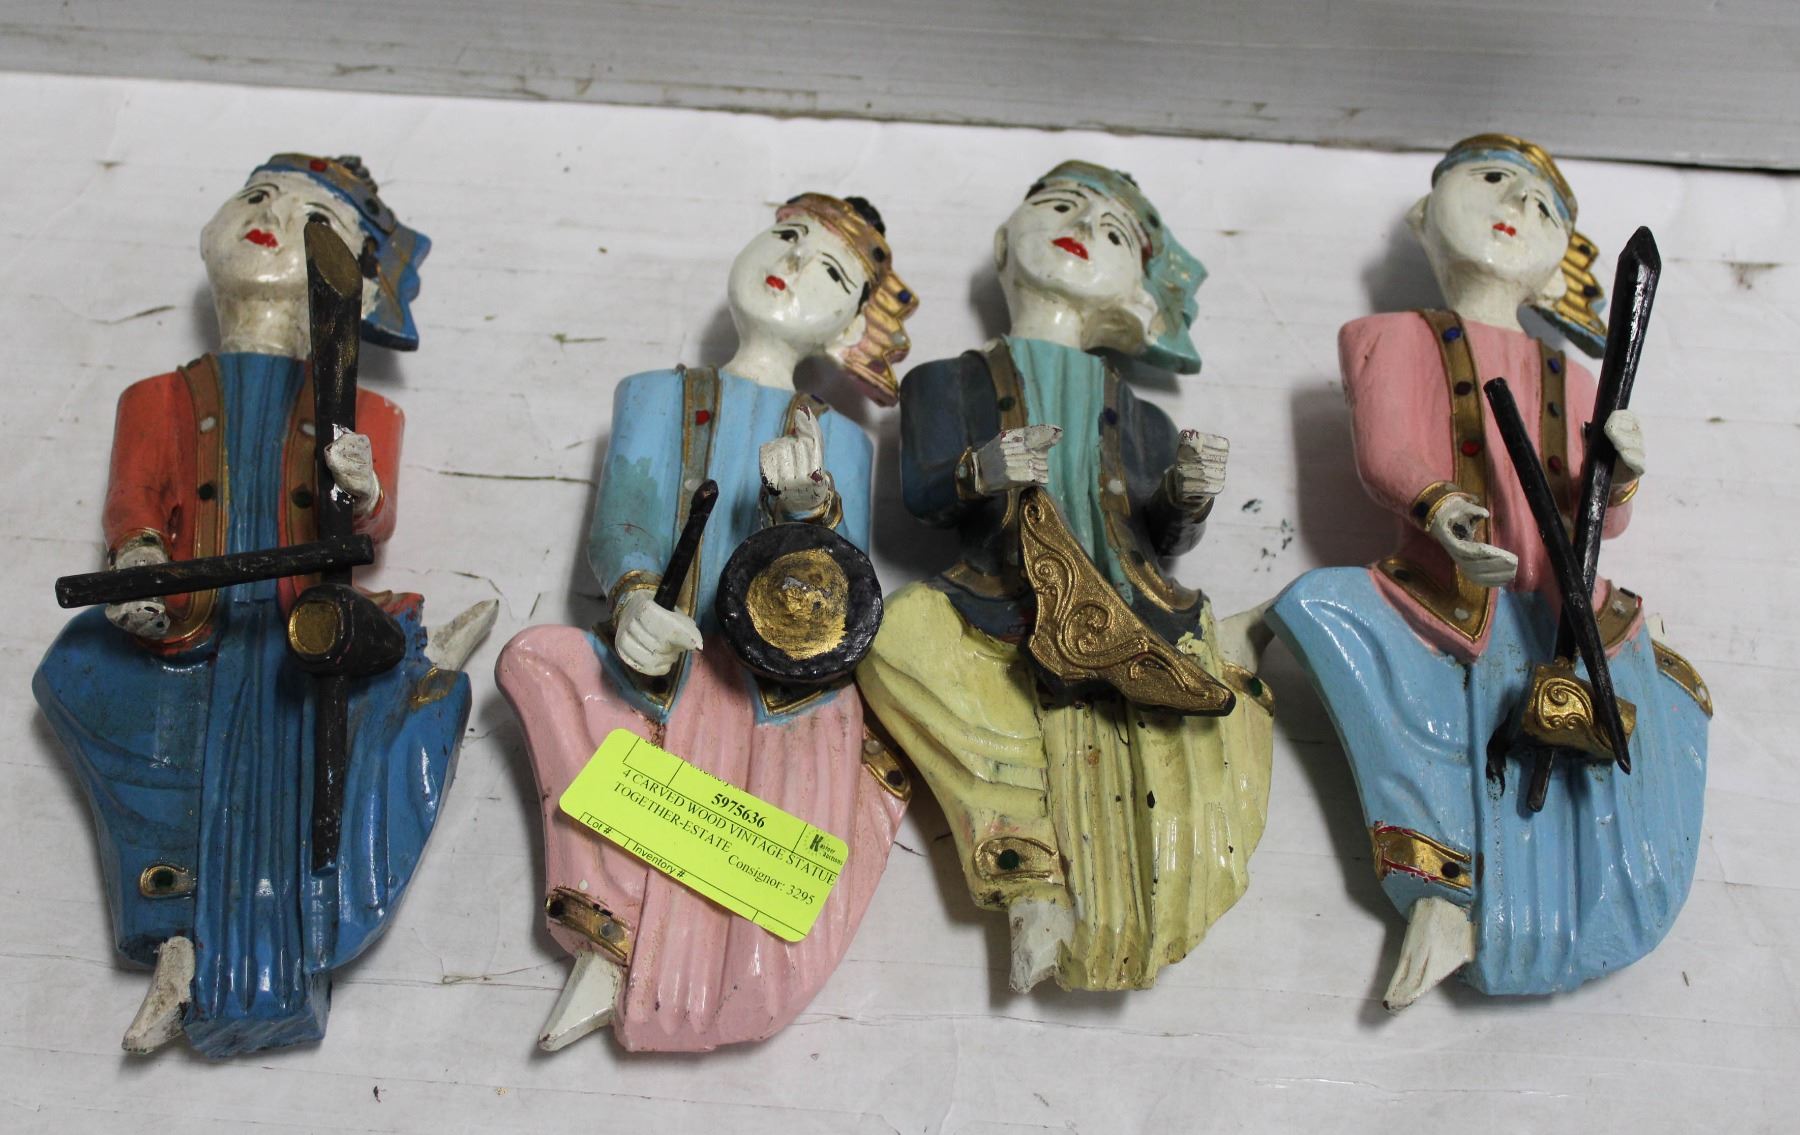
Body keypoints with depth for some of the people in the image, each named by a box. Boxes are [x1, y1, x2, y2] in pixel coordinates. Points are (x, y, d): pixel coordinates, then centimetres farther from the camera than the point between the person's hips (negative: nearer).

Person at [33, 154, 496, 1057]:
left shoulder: (360, 415, 18)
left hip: (310, 639, 1)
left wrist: (363, 491, -25)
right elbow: (134, 499, 9)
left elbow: (372, 526, 1)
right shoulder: (164, 400, 24)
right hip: (195, 639, 0)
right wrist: (136, 560, -15)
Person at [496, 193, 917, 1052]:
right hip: (667, 678, 1)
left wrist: (806, 500, -21)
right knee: (534, 655, -31)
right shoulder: (660, 399, 17)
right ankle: (609, 944, -26)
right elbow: (623, 523, 0)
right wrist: (634, 599, -24)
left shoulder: (836, 441, 15)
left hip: (791, 697, -1)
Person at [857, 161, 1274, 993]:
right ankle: (1031, 877, -29)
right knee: (899, 636, -31)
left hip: (1133, 617, 3)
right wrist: (982, 474, -13)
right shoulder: (952, 383, 21)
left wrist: (1191, 497, -4)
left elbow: (1162, 541, 18)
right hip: (1009, 618, -2)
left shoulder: (1140, 422, 27)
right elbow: (920, 495, 8)